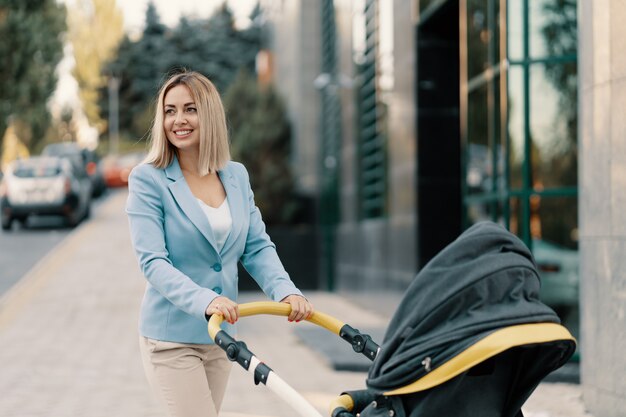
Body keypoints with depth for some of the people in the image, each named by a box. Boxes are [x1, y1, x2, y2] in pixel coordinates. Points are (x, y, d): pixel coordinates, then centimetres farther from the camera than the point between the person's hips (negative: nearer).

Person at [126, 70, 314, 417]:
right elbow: (153, 262, -19)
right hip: (171, 337, -5)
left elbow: (257, 247, 4)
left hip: (220, 336, 6)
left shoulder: (236, 176, 6)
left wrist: (285, 291, -16)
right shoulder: (148, 179, -11)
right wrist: (204, 300, -35)